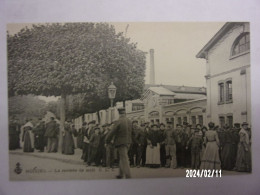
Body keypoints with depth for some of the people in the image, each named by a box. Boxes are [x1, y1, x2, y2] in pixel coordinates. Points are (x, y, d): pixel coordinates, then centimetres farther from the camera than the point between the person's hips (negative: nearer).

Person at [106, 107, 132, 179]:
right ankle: (121, 174, 26)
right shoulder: (129, 121, 2)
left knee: (124, 159, -3)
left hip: (121, 142, -7)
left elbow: (111, 133, -12)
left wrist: (107, 141, 0)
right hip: (128, 142, 7)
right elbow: (131, 132, 12)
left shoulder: (118, 122, -17)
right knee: (122, 158, 19)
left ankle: (128, 176, -4)